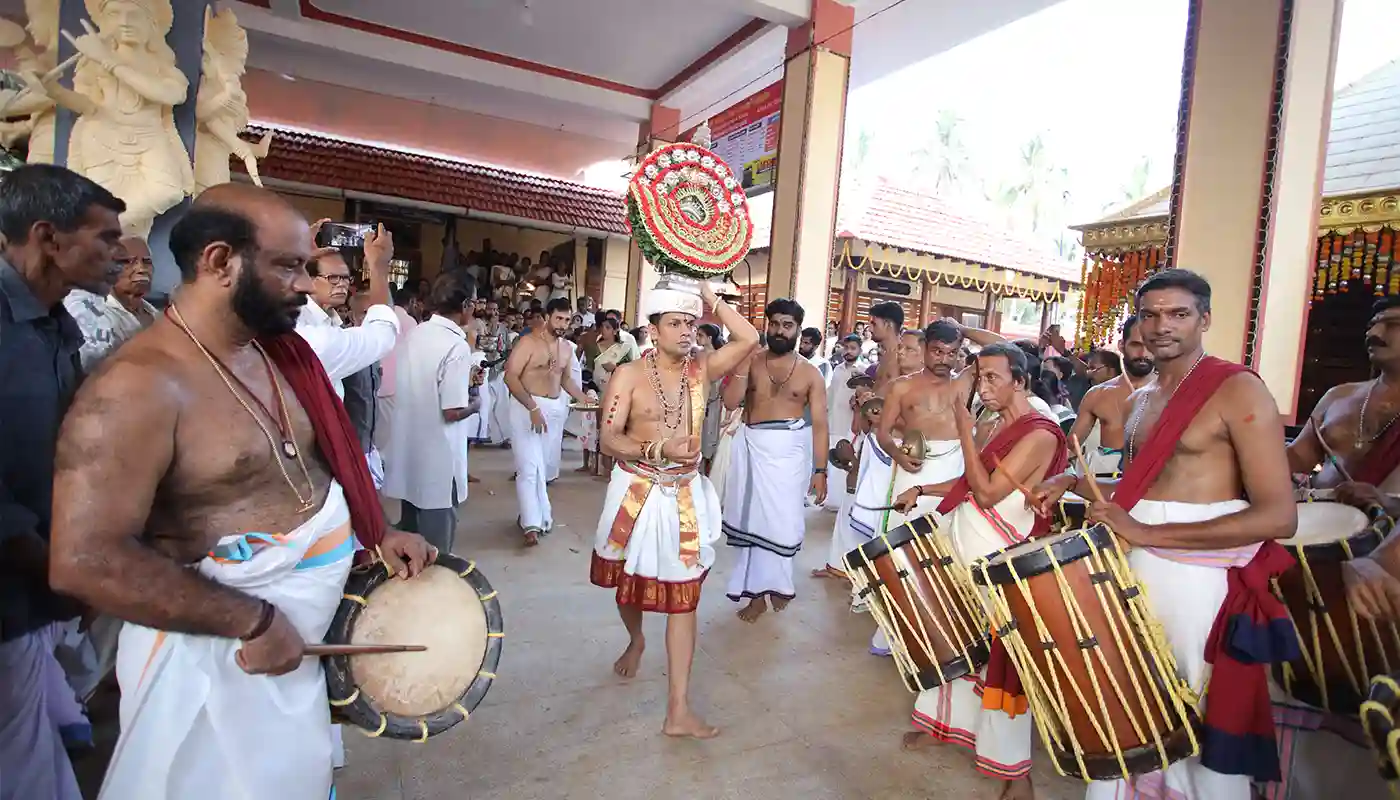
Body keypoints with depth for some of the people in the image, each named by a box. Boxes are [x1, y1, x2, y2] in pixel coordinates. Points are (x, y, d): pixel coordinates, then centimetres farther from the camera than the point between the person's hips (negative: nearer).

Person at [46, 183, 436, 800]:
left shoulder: (280, 351, 2)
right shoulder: (138, 387, -25)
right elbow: (85, 561, -29)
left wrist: (378, 533, 1)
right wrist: (252, 620, -25)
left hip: (317, 617, 8)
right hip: (224, 640, -7)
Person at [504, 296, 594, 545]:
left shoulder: (567, 348, 10)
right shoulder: (529, 342, -11)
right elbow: (510, 376, -16)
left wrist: (584, 398, 6)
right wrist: (533, 407, -22)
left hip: (556, 408, 7)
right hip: (527, 406, -7)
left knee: (548, 464, 12)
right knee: (530, 466, -9)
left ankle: (533, 510, 31)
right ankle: (533, 523, -5)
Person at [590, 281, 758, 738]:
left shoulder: (702, 369, 0)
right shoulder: (629, 375, -10)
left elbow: (750, 340, -12)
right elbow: (609, 439, -15)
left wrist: (711, 299, -10)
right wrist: (659, 450, -29)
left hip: (686, 495, 2)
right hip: (636, 491, -1)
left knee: (683, 597, 0)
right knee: (629, 581, 20)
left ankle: (678, 711, 7)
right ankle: (635, 640, 55)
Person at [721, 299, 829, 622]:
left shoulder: (810, 373, 2)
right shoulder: (750, 361, 4)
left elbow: (819, 423, 0)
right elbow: (731, 403, -7)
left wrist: (820, 470, -4)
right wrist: (743, 364, -17)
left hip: (790, 450, -1)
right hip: (752, 447, 1)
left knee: (782, 520, 2)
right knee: (753, 517, 7)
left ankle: (773, 583, 27)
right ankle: (759, 589, 20)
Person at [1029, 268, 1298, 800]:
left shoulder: (1238, 391, -10)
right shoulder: (1140, 400, 13)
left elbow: (1279, 516, -18)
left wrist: (1147, 533, -23)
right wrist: (1072, 484, 6)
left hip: (1201, 576, -6)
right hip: (1133, 570, 7)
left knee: (1204, 728, 5)